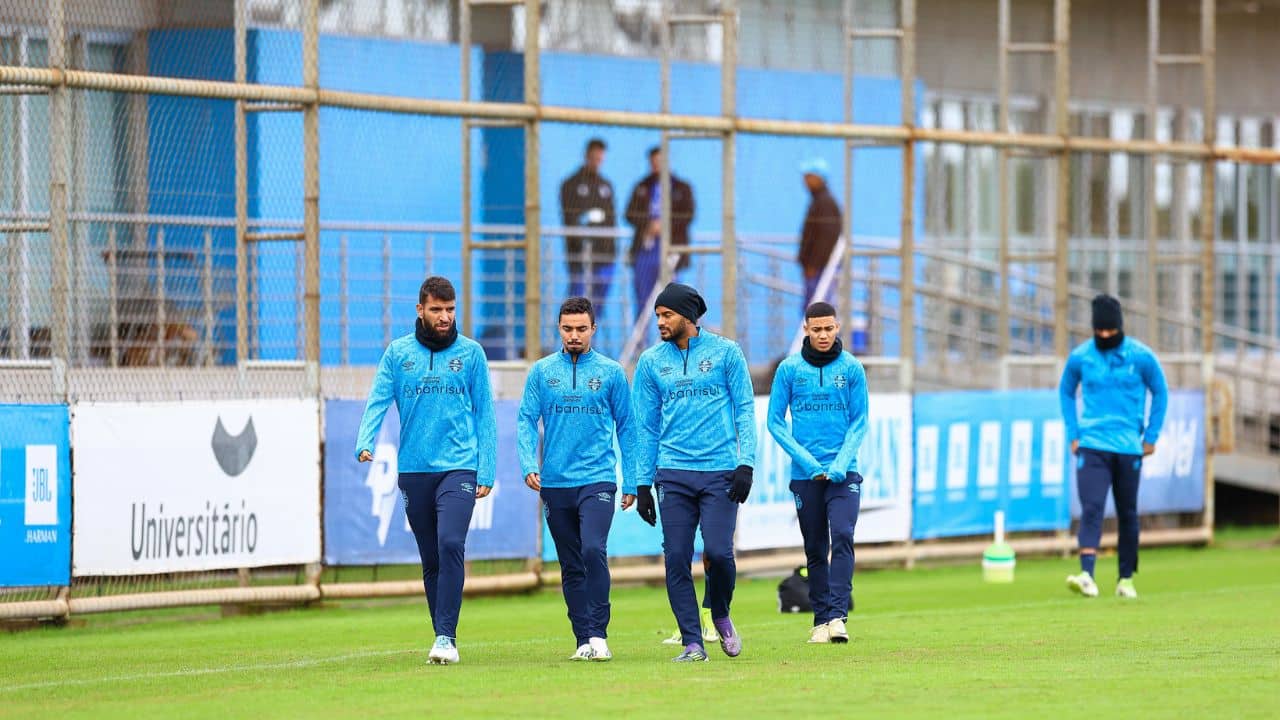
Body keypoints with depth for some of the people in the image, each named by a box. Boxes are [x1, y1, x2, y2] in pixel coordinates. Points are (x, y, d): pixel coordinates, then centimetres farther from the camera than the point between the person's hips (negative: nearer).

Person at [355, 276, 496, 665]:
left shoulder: (471, 353, 6)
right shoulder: (397, 353, 8)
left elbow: (484, 414, 7)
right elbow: (378, 400, 0)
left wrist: (486, 472, 1)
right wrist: (365, 442, -19)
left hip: (459, 468, -2)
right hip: (413, 470, 2)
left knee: (450, 545, -19)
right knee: (431, 559, 7)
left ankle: (446, 636, -19)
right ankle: (442, 636, 17)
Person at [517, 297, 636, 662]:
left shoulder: (611, 372, 4)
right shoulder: (542, 372, 7)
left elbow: (626, 427, 8)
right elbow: (527, 421, 5)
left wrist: (630, 482, 5)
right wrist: (528, 465, -11)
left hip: (597, 480, -3)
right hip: (555, 483, 3)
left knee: (594, 551, -20)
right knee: (571, 565, 7)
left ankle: (599, 635, -15)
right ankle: (583, 639, 13)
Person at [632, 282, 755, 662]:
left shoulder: (725, 352, 3)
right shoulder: (651, 361, 9)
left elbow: (745, 410, 3)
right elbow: (646, 427, 12)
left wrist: (746, 463, -8)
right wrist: (642, 484, 7)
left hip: (720, 472, -2)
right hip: (673, 473, 2)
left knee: (718, 552, -12)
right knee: (677, 559, -5)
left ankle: (720, 614, 17)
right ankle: (692, 643, 1)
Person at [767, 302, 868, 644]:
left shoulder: (852, 369, 3)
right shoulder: (789, 369, 2)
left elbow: (859, 422, 3)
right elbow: (775, 421, 3)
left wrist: (841, 464, -10)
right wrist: (805, 460, -8)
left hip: (843, 472, -1)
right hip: (805, 474, 1)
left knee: (842, 538, -17)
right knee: (815, 549, 6)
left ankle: (838, 616, -20)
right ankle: (821, 619, 13)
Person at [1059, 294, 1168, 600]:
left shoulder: (1141, 356, -2)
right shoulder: (1080, 357, 1)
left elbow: (1160, 393, 9)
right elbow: (1066, 392, 16)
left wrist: (1151, 436, 5)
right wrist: (1073, 434, 8)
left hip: (1129, 448, 0)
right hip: (1091, 446, 0)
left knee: (1127, 514, 8)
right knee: (1091, 509, -15)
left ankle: (1126, 579, 19)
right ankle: (1086, 576, -27)